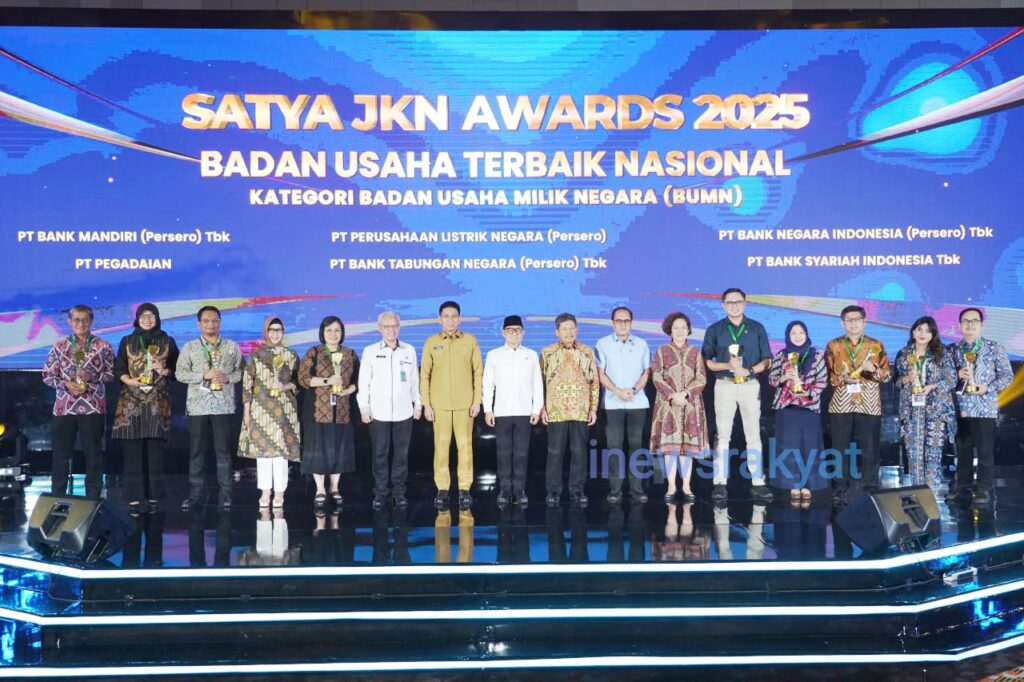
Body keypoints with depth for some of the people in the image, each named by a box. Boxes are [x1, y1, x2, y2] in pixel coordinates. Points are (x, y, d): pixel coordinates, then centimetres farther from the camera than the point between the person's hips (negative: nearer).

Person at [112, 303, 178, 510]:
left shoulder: (167, 342, 11)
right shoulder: (127, 342, 12)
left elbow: (177, 368, 12)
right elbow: (118, 368, 9)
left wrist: (165, 371, -8)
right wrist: (129, 380, -10)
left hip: (158, 403, 0)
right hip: (131, 402, 0)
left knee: (155, 452, -3)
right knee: (132, 452, -4)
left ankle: (154, 497, 2)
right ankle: (133, 498, -1)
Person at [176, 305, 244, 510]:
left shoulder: (232, 347, 9)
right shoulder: (190, 347, 7)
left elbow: (241, 371, 8)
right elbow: (180, 373, 1)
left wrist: (228, 377, -11)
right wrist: (204, 375, -11)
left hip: (224, 405, 0)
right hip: (197, 405, 1)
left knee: (223, 449, 2)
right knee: (196, 450, 3)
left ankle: (225, 494, 7)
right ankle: (196, 494, 10)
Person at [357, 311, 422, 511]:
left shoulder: (409, 350, 7)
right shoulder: (370, 351, 3)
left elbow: (414, 380, 12)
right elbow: (364, 382, 5)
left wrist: (417, 404, 11)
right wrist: (364, 407, 1)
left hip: (404, 412, 1)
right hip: (378, 412, -1)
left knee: (401, 454, 4)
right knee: (380, 454, 2)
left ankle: (399, 492, 13)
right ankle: (380, 493, 10)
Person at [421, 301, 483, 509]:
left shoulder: (470, 341, 4)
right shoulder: (431, 343, 4)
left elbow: (478, 372, 5)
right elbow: (424, 375, 5)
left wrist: (477, 400, -1)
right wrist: (426, 404, 0)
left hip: (465, 403, 0)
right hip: (439, 404, 0)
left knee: (465, 445, -1)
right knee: (441, 446, 0)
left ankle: (465, 488, 6)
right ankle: (442, 489, 7)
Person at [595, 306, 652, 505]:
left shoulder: (641, 344, 10)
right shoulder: (603, 344, 4)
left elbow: (647, 371, 9)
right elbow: (600, 374, 1)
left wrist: (634, 389, -7)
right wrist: (618, 391, -10)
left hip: (638, 402, 2)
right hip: (613, 403, -2)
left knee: (636, 445, 2)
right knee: (614, 446, -3)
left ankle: (636, 488, 5)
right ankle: (615, 489, 0)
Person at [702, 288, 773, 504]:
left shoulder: (757, 328, 8)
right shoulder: (714, 330, 7)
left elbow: (767, 360, 6)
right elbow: (707, 361, 4)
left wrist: (749, 370, -12)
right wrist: (727, 366, -14)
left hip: (750, 385, 0)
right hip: (724, 386, 0)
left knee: (753, 435, 1)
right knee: (722, 435, 0)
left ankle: (758, 483, 3)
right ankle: (720, 484, 1)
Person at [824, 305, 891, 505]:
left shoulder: (876, 345, 10)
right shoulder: (833, 345, 9)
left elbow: (886, 374, 5)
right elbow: (827, 374, 4)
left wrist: (874, 369, -15)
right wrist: (842, 378, -13)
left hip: (869, 405, 0)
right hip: (841, 405, 0)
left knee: (870, 449, 0)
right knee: (840, 449, 1)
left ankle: (871, 492, 9)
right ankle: (840, 492, 7)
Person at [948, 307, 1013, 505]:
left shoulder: (995, 348, 0)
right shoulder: (953, 349, 9)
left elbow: (1007, 375, -2)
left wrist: (988, 388, -15)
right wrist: (957, 374, -10)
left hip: (984, 408, -3)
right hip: (960, 408, 3)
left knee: (985, 451, -1)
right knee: (962, 450, 10)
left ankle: (984, 489, 5)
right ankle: (963, 485, 20)